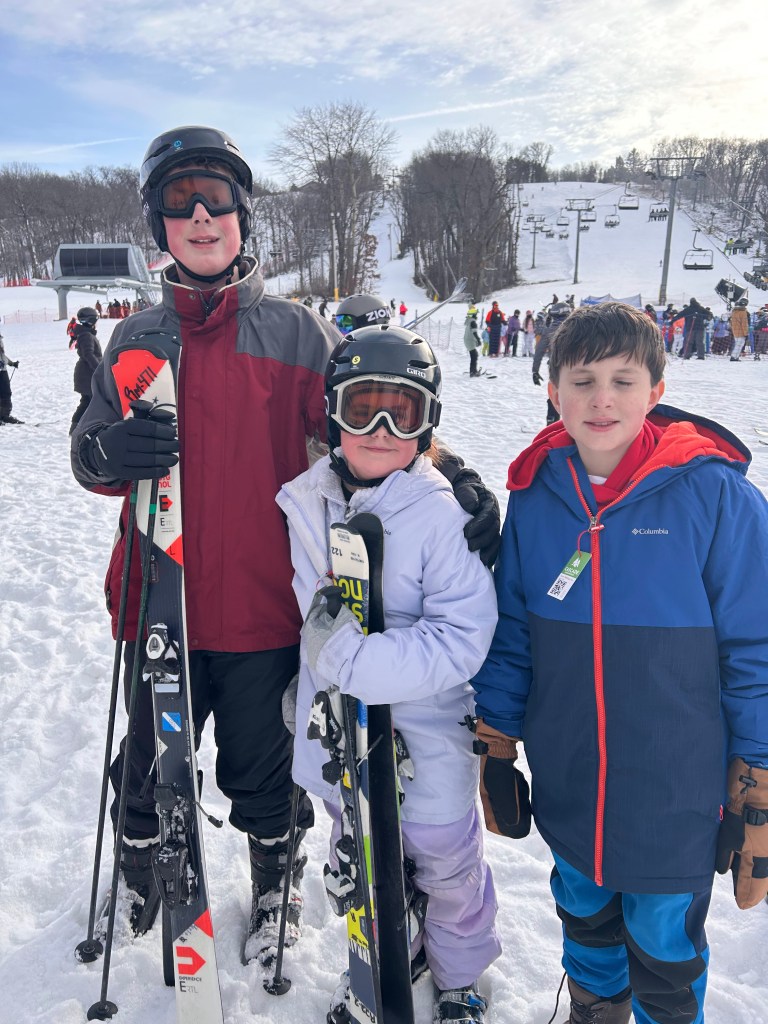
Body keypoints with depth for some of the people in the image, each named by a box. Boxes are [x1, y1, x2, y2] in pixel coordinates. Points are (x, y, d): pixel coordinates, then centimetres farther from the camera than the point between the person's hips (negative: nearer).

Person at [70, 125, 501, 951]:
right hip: (157, 601, 3)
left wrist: (453, 479, -21)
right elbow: (89, 455, 7)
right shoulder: (135, 338, 5)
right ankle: (142, 869, 51)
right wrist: (106, 454, -17)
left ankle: (276, 876, 46)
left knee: (262, 768, 16)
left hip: (265, 607, -2)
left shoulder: (297, 333, -2)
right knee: (151, 761, 20)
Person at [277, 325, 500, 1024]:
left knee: (445, 863, 19)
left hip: (425, 741, -5)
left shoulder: (444, 515, -21)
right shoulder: (305, 503, -4)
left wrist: (351, 659, -30)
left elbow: (459, 641, -25)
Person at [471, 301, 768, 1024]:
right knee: (585, 923, 28)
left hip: (676, 799, -3)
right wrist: (495, 752, 7)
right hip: (567, 791, 4)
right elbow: (511, 637, 3)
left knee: (664, 953, 18)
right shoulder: (535, 496, -6)